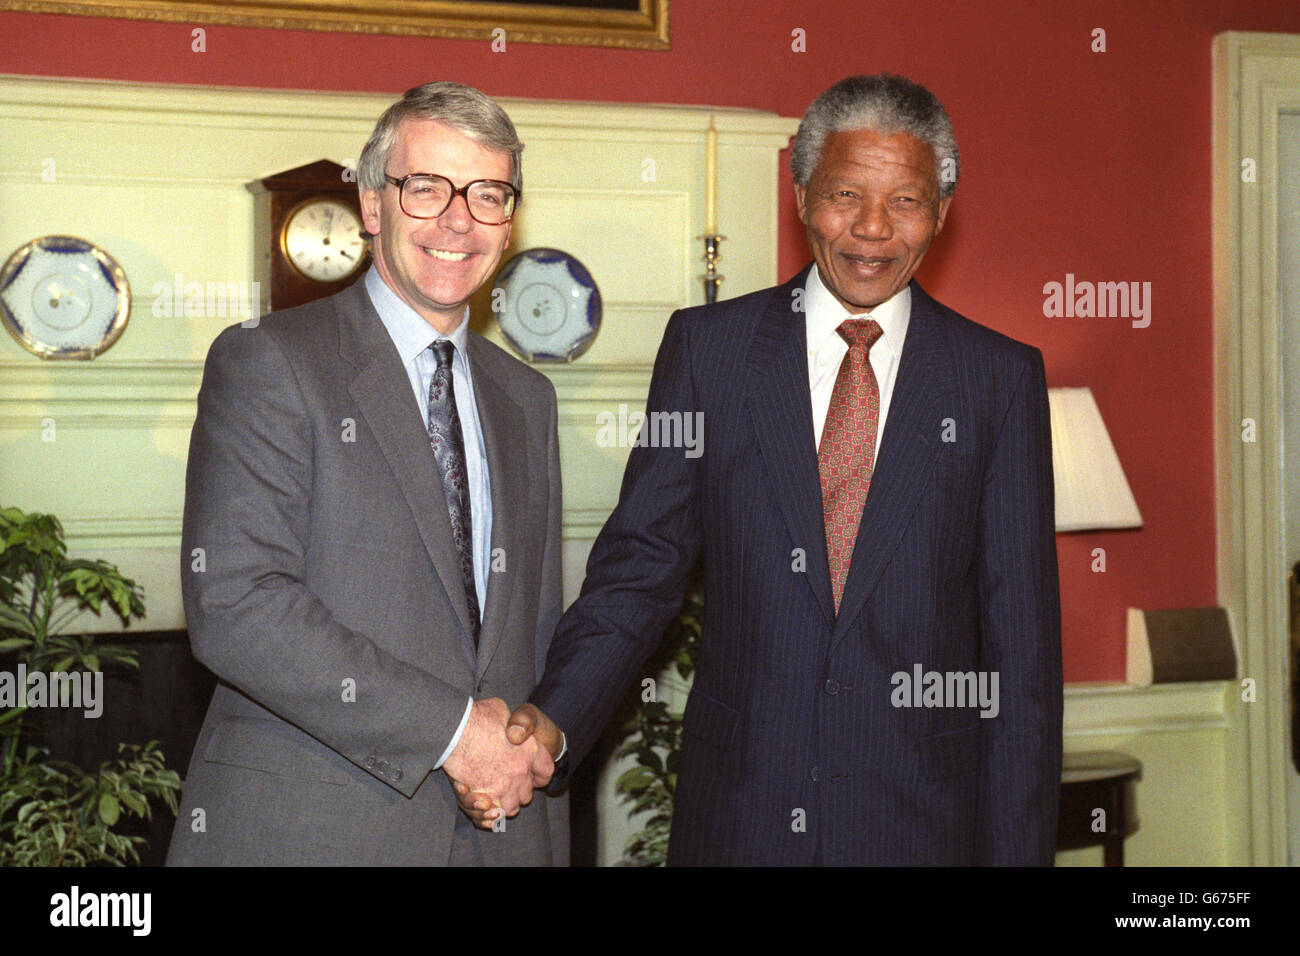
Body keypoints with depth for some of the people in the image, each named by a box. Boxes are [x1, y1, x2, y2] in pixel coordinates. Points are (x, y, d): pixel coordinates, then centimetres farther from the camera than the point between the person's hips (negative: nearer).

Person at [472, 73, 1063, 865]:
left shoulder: (1001, 376, 0)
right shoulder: (707, 346, 2)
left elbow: (1022, 632, 0)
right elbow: (641, 563, 0)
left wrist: (1021, 847, -3)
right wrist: (554, 719, -17)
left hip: (924, 819, 0)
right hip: (736, 813, 1)